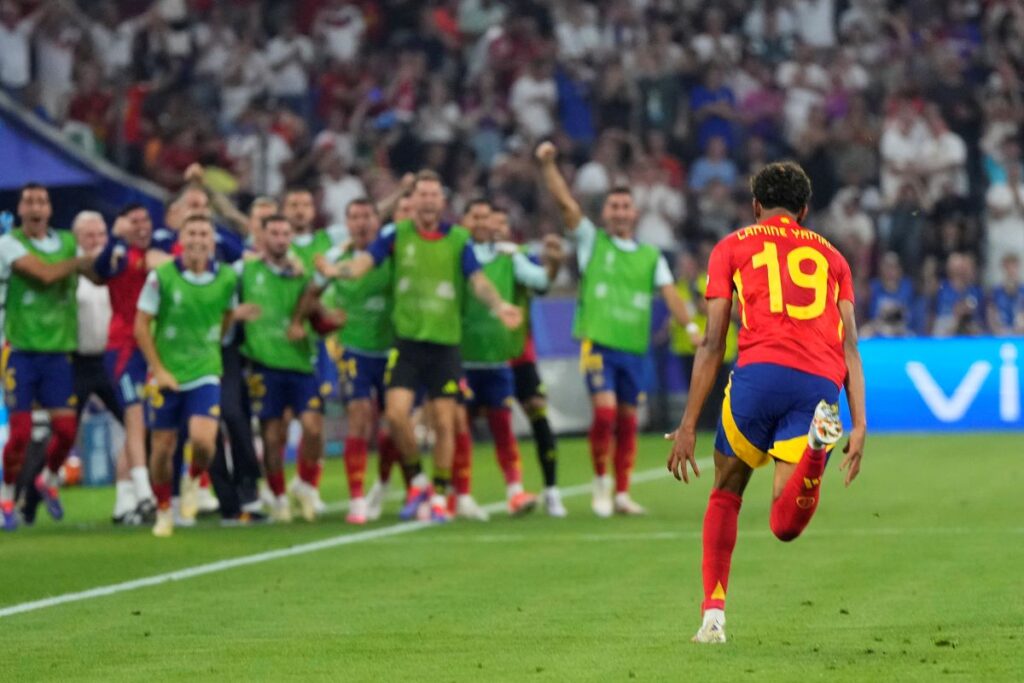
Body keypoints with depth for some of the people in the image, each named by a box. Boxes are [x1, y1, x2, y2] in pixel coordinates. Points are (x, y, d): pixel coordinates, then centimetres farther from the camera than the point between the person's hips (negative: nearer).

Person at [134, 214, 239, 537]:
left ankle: (193, 480, 14)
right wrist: (159, 370, -8)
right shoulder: (161, 277, -9)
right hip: (167, 375, 0)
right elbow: (141, 326, -4)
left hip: (205, 374, 0)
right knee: (162, 448, 4)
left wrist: (212, 345, 9)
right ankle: (163, 511, 26)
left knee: (203, 440, -20)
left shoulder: (227, 278, -3)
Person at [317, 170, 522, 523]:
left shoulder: (458, 239, 3)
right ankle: (417, 481, 11)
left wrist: (499, 305, -25)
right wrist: (336, 270, -32)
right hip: (407, 341, 0)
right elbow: (365, 261, -10)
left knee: (444, 422, 0)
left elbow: (477, 280, -5)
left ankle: (439, 497, 14)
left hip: (445, 344, 0)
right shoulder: (396, 235, 2)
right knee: (395, 413, -12)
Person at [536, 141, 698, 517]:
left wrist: (691, 327, -10)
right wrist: (548, 165, -13)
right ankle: (600, 480, 3)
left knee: (627, 420, 6)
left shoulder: (651, 256, 12)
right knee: (604, 410, -16)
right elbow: (566, 202, -2)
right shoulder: (592, 241, 6)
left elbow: (670, 294, 4)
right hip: (597, 342, -3)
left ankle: (622, 493, 14)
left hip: (634, 348, 3)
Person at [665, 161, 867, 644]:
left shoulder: (733, 248, 20)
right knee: (785, 525, -4)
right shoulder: (830, 256, 27)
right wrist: (859, 426, 10)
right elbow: (850, 345, 16)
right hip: (823, 383, 1)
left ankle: (713, 615, 10)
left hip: (760, 373, -1)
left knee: (726, 495, 20)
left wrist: (688, 426, 12)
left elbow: (713, 344, 12)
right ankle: (817, 442, -34)